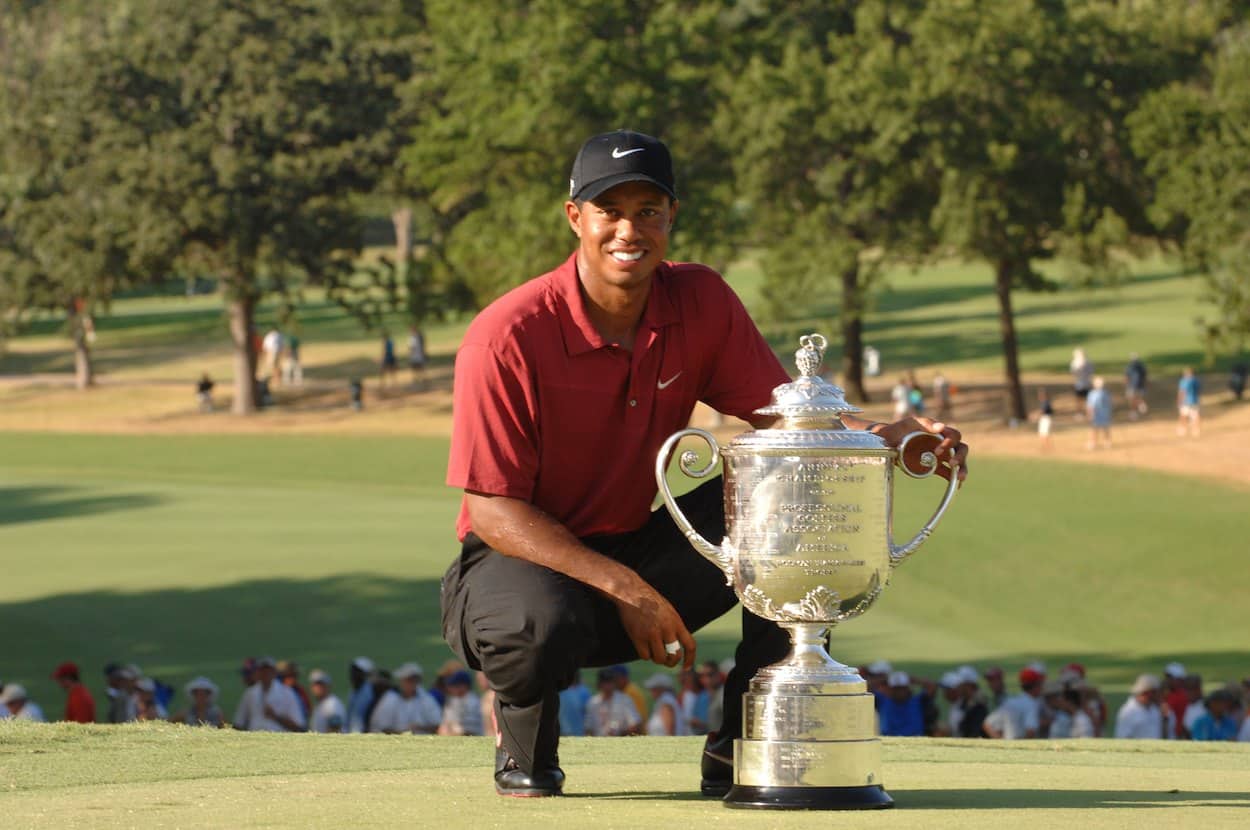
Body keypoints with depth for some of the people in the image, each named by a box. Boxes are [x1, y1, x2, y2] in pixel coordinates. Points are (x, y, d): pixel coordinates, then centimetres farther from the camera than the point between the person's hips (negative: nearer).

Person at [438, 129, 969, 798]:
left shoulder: (701, 303, -5)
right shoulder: (505, 337, -21)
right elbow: (492, 510, -20)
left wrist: (895, 441, -28)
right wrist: (626, 590, -29)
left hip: (640, 552, 5)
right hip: (521, 561, -5)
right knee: (541, 625, -42)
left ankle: (740, 747, -8)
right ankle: (522, 733, -2)